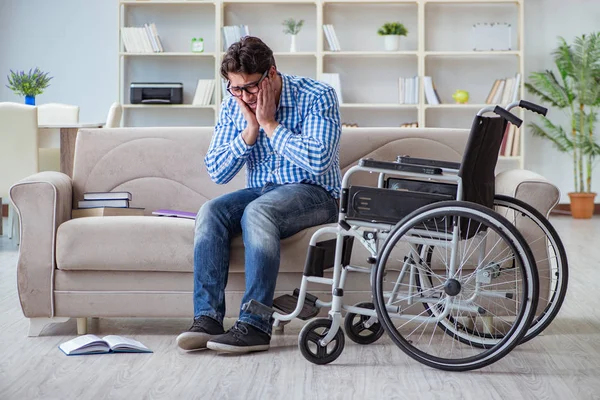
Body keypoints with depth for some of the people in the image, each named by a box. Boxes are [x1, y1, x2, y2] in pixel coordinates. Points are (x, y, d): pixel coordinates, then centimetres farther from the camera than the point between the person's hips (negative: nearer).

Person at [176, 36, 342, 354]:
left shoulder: (317, 97, -11)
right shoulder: (233, 106, 3)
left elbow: (319, 160, -24)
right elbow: (217, 172, 1)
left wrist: (270, 123, -19)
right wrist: (250, 131, -13)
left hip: (313, 192, -5)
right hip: (260, 192, 5)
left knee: (257, 212, -35)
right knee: (210, 212, -24)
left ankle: (255, 326, -36)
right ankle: (207, 317, -27)